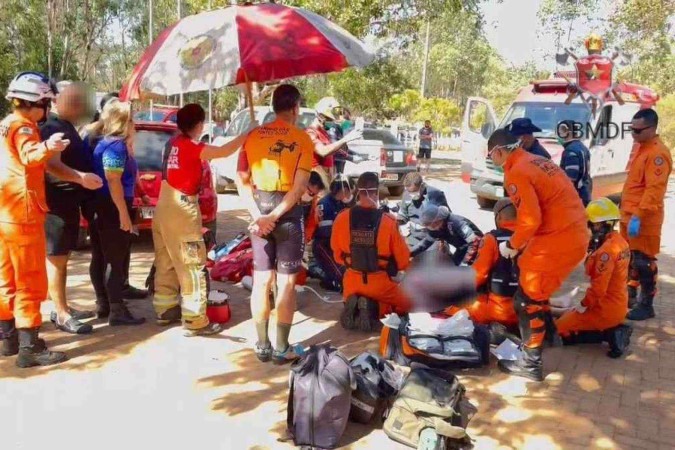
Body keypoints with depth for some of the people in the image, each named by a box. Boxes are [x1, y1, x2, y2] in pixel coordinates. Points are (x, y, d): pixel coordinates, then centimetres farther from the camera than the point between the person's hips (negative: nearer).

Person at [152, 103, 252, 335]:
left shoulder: (173, 143, 8)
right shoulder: (191, 147, -16)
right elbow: (224, 151, -21)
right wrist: (247, 134, -13)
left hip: (165, 206, 9)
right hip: (182, 209, -9)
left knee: (166, 263, 17)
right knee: (192, 266, -3)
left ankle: (165, 310, 28)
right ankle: (195, 321, 0)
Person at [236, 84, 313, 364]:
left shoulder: (254, 136, 5)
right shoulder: (302, 139, -6)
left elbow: (242, 179, -1)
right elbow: (299, 186, -15)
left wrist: (258, 215, -7)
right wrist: (275, 216, -15)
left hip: (259, 211, 4)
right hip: (288, 212, -4)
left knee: (261, 280, 11)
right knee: (286, 283, 5)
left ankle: (262, 345, 19)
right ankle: (282, 349, 11)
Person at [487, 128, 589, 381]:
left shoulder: (516, 173, -14)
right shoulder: (537, 161, 15)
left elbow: (531, 219, -21)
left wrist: (512, 245, -4)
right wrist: (522, 244, 21)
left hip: (557, 241, -9)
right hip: (575, 235, 9)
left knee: (527, 300, 2)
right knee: (536, 289, 27)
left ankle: (531, 363, 10)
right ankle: (547, 331, 43)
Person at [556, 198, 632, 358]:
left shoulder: (606, 250, -25)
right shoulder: (619, 241, 3)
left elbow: (599, 287, -24)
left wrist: (583, 305, -11)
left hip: (605, 309, -9)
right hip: (617, 305, 9)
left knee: (560, 330, 0)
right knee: (568, 316, 24)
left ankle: (609, 334, -7)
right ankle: (613, 330, 9)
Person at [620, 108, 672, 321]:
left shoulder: (657, 154, -17)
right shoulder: (641, 148, 14)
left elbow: (654, 190, -24)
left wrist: (638, 216, -28)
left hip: (644, 220, -9)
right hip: (630, 216, 9)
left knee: (643, 262, -1)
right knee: (630, 258, 18)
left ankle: (647, 305, 10)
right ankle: (630, 295, 32)